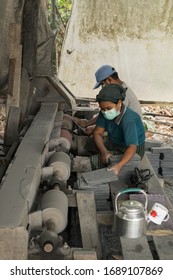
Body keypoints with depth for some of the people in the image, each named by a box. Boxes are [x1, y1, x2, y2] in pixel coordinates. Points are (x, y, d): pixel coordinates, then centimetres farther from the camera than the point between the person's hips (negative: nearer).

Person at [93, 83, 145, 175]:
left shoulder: (128, 120, -35)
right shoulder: (104, 112, -16)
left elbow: (132, 147, -43)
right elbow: (97, 133, -14)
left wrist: (119, 165, -59)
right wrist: (104, 152, -33)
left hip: (132, 148, -6)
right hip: (114, 144, 6)